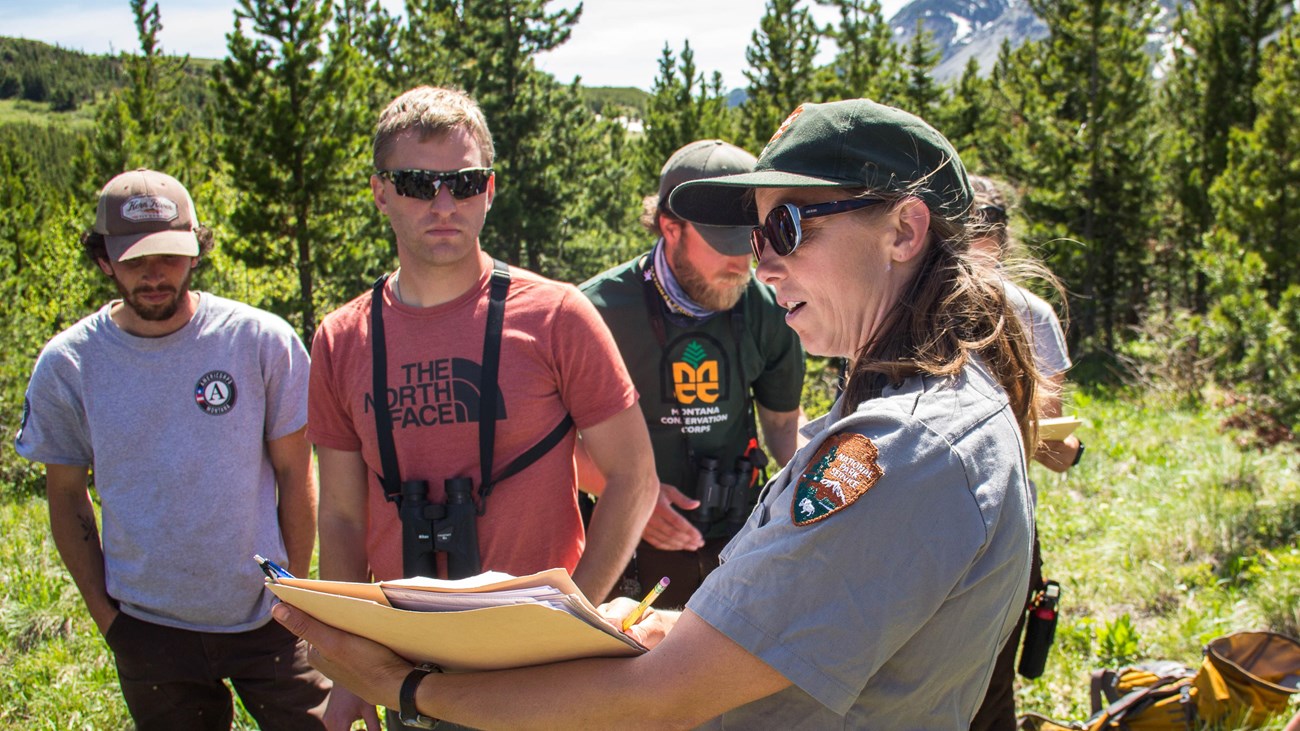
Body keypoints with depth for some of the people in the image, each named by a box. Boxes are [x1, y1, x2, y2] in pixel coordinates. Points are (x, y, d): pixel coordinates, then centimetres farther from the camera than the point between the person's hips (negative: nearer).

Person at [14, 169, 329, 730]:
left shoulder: (262, 341, -9)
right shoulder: (66, 365, -5)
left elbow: (295, 475, -2)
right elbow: (67, 496, 5)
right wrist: (103, 611, 2)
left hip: (266, 618, -1)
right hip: (149, 629, 1)